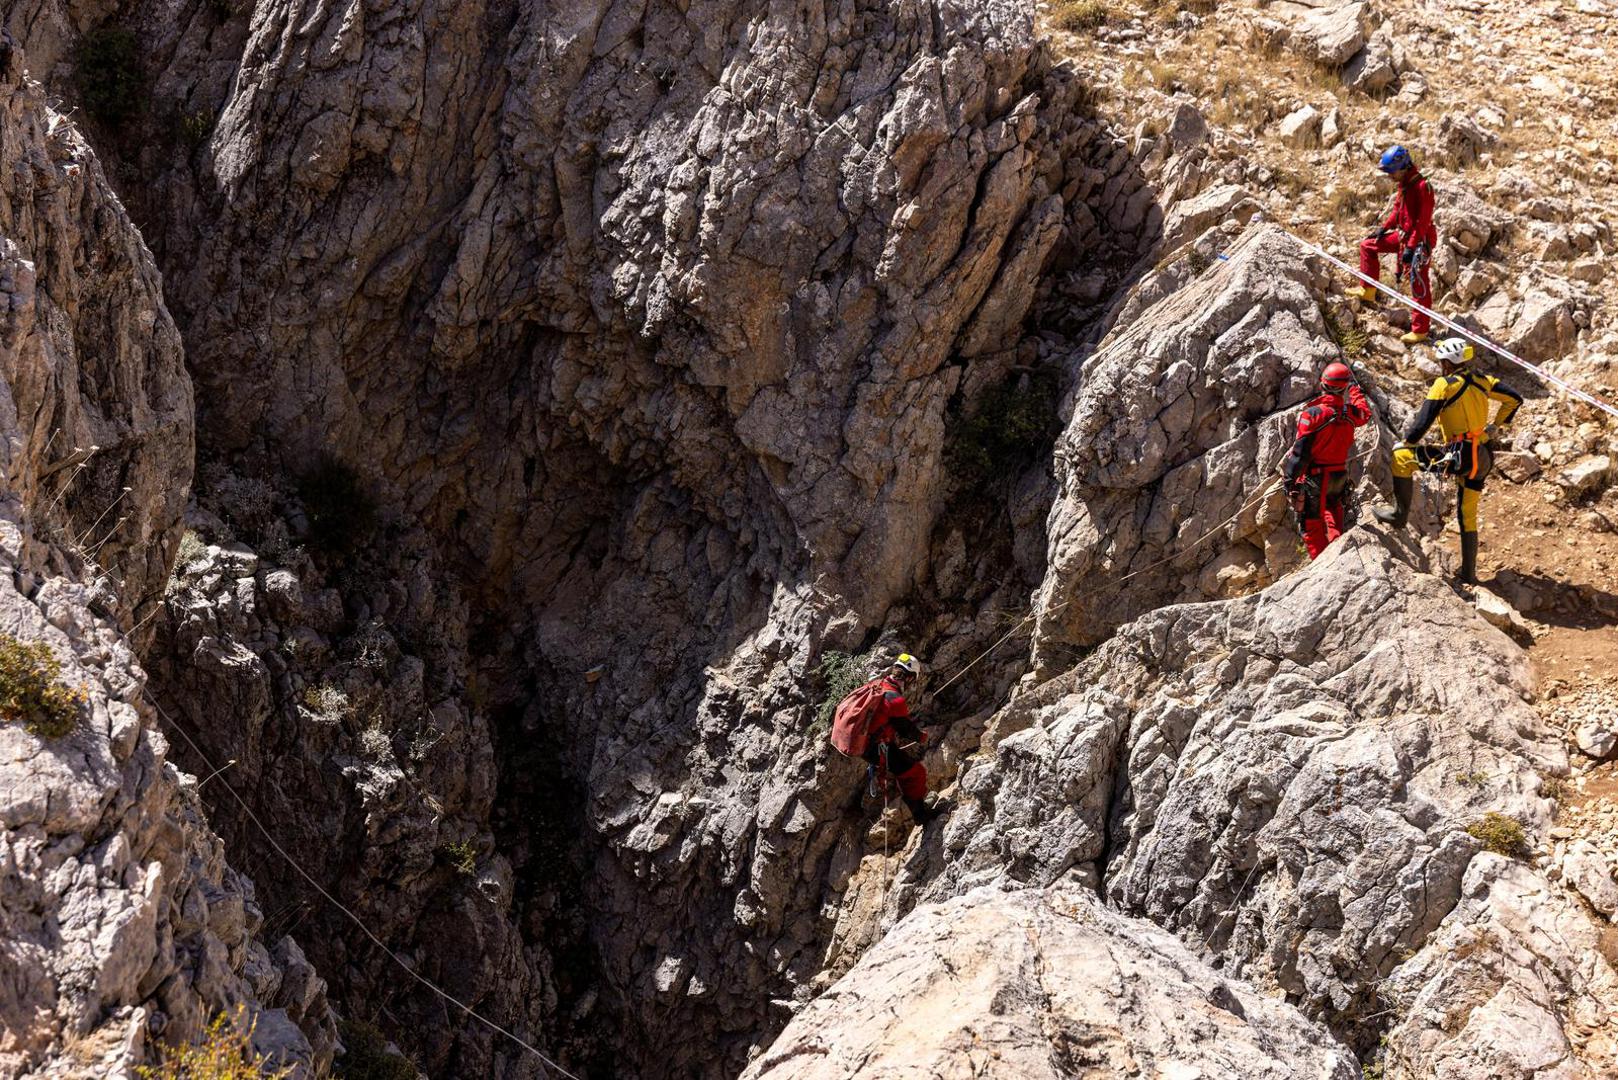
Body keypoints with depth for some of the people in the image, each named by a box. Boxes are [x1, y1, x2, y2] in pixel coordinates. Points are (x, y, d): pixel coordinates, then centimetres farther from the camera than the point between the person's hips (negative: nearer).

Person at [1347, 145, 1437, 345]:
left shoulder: (1421, 187, -25)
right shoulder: (1404, 183, 4)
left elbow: (1423, 222, -26)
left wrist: (1411, 247, -28)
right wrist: (1384, 227, 9)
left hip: (1419, 241, -9)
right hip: (1403, 235, 9)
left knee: (1419, 285, -2)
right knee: (1368, 246, 15)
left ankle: (1420, 330, 4)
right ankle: (1368, 291, 23)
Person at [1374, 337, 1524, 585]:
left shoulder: (1445, 384, -8)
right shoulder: (1482, 380, 11)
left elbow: (1423, 421, -10)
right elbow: (1515, 399, 17)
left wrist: (1405, 443, 5)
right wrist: (1496, 425, 24)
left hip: (1459, 456, -8)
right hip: (1482, 458, 8)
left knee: (1401, 457, -4)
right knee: (1468, 517, 17)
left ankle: (1400, 513, 3)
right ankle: (1468, 574, 22)